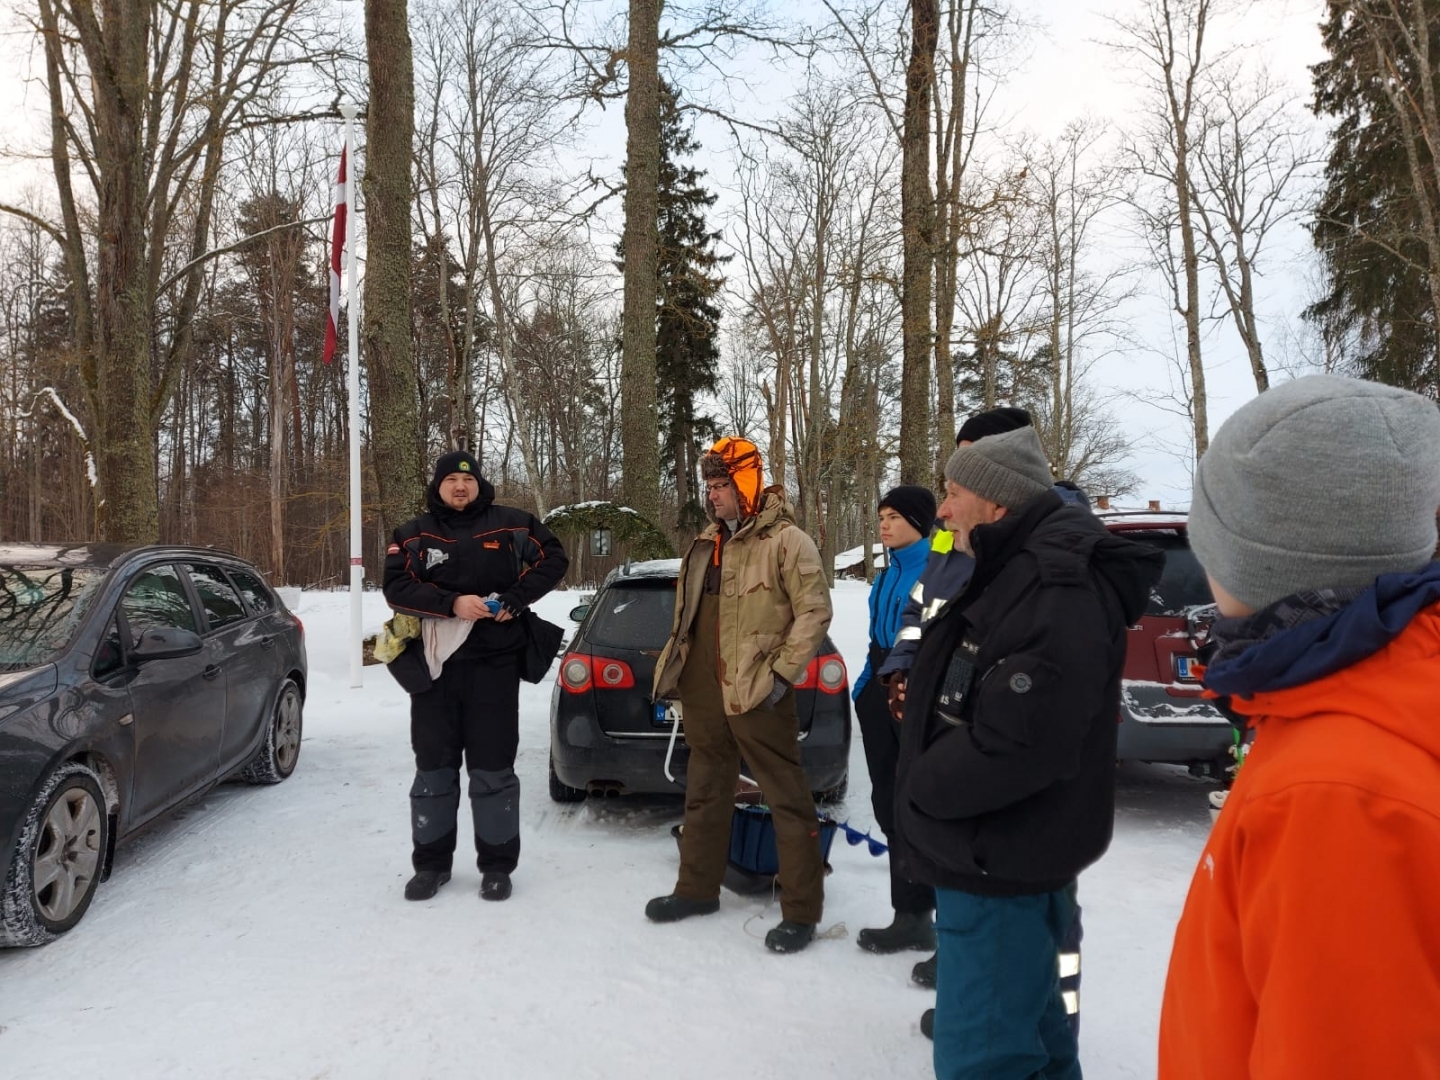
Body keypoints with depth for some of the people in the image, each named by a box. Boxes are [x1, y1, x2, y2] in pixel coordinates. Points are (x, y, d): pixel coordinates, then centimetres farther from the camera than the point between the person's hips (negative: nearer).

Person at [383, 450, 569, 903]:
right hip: (435, 664, 2)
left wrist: (514, 600, -8)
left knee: (493, 768, 4)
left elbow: (553, 559, 6)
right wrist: (451, 604, -20)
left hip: (495, 664, -1)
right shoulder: (414, 534, 5)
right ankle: (431, 862, 23)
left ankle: (497, 865, 15)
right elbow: (396, 586, -6)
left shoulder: (512, 524, 2)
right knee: (434, 766, 10)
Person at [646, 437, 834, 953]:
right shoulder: (705, 544, 15)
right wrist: (674, 668, 17)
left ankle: (800, 911, 10)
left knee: (788, 799, 0)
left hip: (757, 693, -8)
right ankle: (697, 888, 33)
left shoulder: (785, 540, -10)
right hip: (703, 691, 8)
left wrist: (782, 673, -17)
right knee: (704, 792, 18)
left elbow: (815, 609, -13)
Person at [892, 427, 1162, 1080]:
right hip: (993, 854, 10)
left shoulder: (1057, 590, -25)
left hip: (999, 865, -10)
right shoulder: (1014, 574, 9)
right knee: (1025, 1025, 27)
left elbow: (1019, 740, -31)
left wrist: (922, 787, -16)